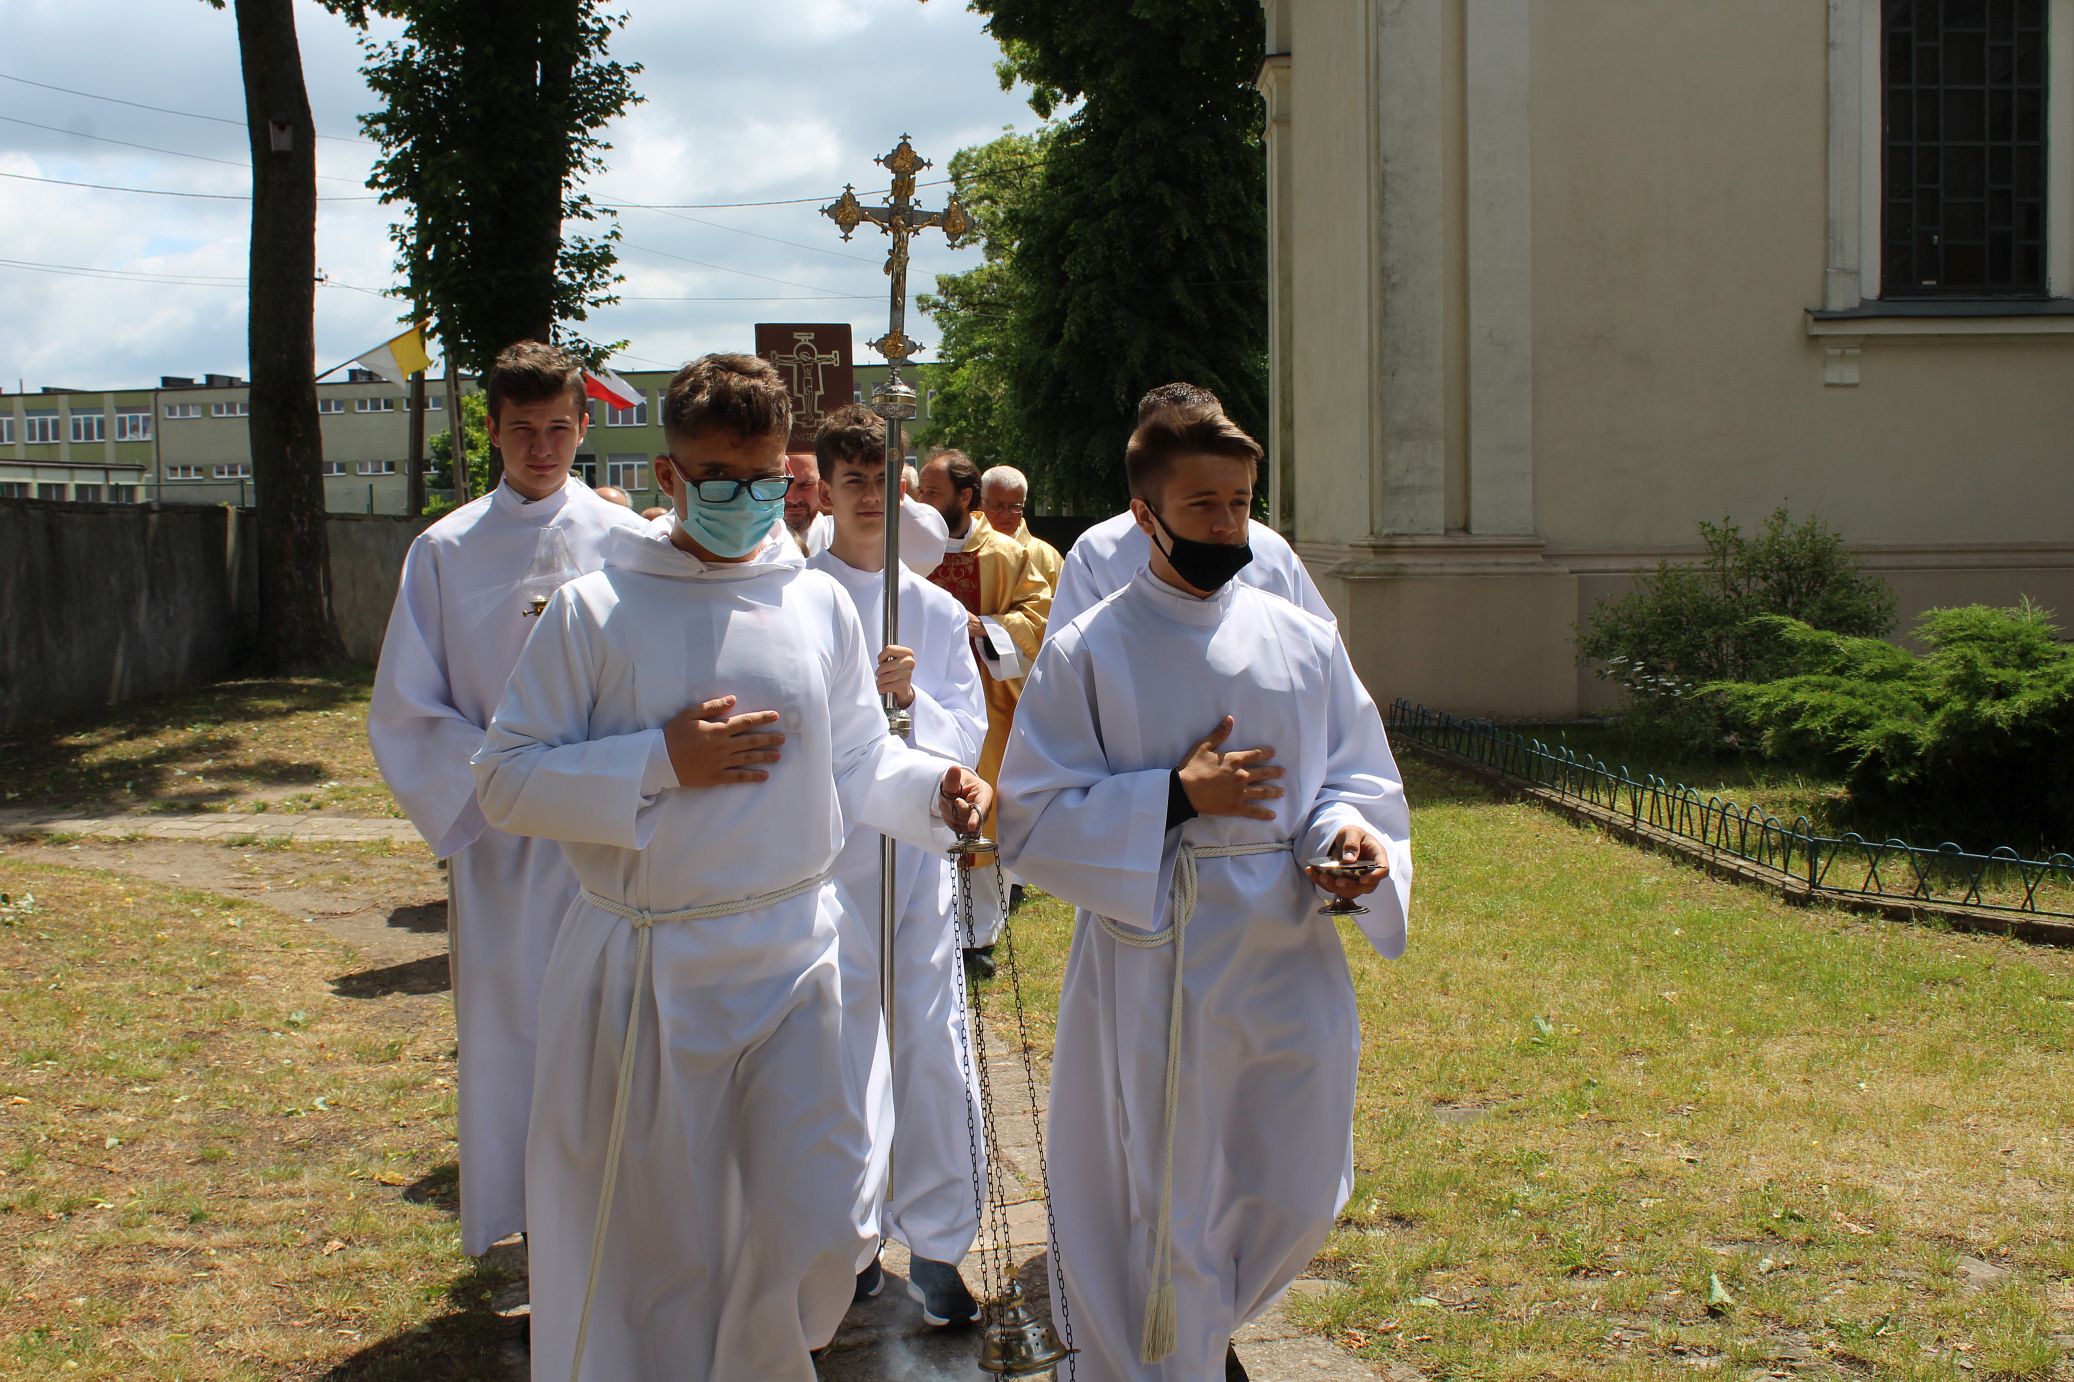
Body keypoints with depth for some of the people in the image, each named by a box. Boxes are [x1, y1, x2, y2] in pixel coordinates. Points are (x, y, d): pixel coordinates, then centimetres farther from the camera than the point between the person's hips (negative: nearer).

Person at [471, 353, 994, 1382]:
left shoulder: (819, 604, 5)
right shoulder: (596, 611, -5)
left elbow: (858, 759, 13)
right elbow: (507, 781, -7)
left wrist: (932, 790, -8)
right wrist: (661, 763, -16)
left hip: (790, 957, 2)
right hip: (640, 970, -2)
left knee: (816, 1225, -1)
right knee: (642, 1247, 9)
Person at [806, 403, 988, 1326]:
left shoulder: (936, 609, 10)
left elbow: (968, 734, 7)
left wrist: (913, 696, -12)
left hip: (916, 840, 2)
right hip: (822, 847, -2)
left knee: (935, 1040, -4)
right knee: (840, 1043, 4)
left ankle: (935, 1244, 6)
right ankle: (851, 1232, 19)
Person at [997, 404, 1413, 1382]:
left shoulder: (1303, 642, 5)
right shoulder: (1087, 654, -5)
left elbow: (1360, 777, 11)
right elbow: (1032, 825, -7)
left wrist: (1351, 831, -12)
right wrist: (1174, 799, -16)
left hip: (1291, 962, 4)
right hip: (1154, 968, -4)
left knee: (1295, 1204, 14)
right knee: (1162, 1214, 2)